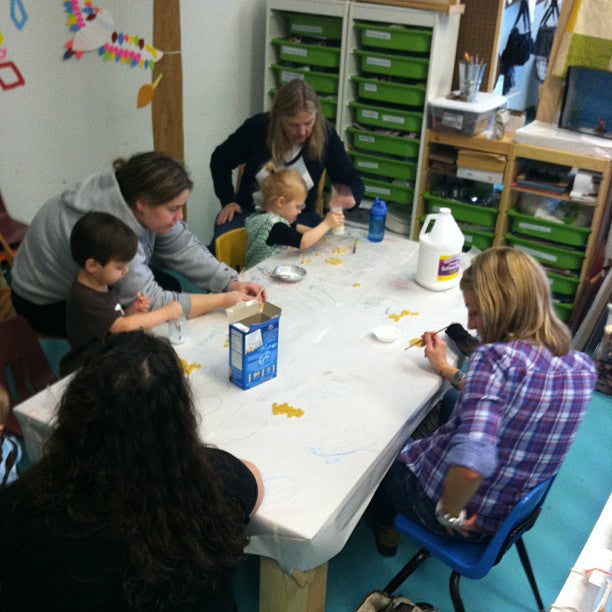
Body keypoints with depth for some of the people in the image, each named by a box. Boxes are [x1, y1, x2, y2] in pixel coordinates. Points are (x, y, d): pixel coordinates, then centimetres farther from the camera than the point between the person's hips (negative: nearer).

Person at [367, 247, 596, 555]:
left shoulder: (495, 357, -32)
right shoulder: (582, 367, -7)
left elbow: (470, 465, -44)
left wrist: (449, 511, -24)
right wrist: (445, 369, 15)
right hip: (513, 512, 7)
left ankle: (385, 528, 49)